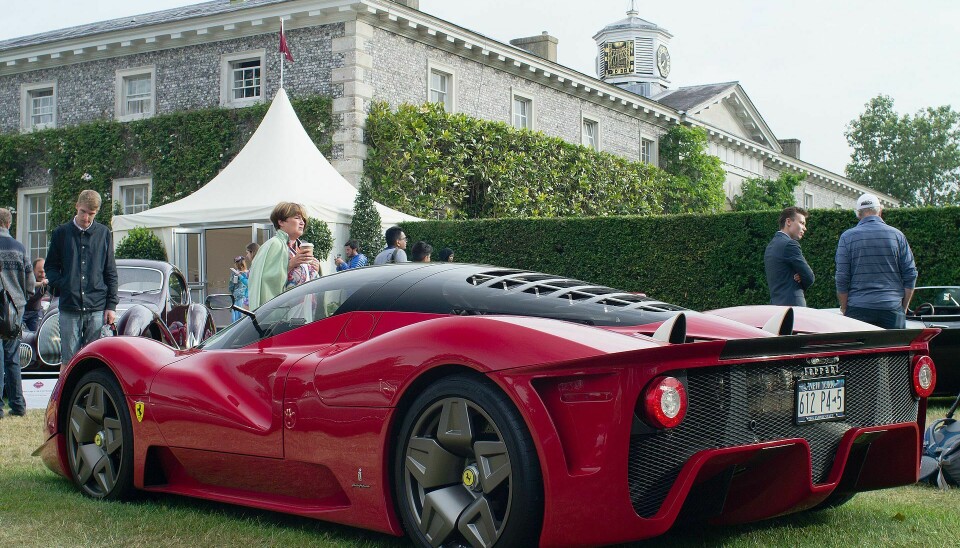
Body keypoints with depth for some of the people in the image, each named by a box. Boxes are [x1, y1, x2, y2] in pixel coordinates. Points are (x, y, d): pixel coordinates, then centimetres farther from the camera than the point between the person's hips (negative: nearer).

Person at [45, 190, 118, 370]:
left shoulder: (104, 234, 9)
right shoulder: (61, 233, 7)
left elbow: (111, 273, 9)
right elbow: (50, 266, 13)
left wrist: (111, 306, 3)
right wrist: (59, 285, -7)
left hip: (97, 308, 0)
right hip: (69, 309, 0)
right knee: (68, 360, 1)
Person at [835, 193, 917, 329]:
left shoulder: (847, 237, 1)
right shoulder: (897, 235, 5)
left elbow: (842, 279, -1)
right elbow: (910, 275, 5)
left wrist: (844, 310, 9)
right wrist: (904, 307, 15)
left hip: (858, 308, -1)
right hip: (892, 308, 1)